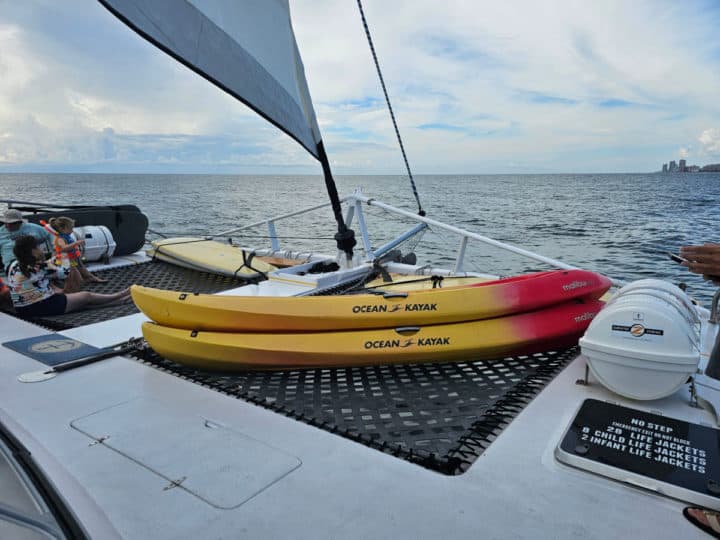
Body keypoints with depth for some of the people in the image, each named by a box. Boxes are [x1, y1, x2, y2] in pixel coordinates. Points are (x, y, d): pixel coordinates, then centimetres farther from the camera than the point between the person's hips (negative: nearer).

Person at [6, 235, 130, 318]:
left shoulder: (13, 265, 2)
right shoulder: (40, 267, -22)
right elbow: (64, 273, -9)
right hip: (43, 308, -8)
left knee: (84, 302, 15)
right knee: (86, 296, 8)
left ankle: (120, 300, 23)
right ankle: (118, 296, 29)